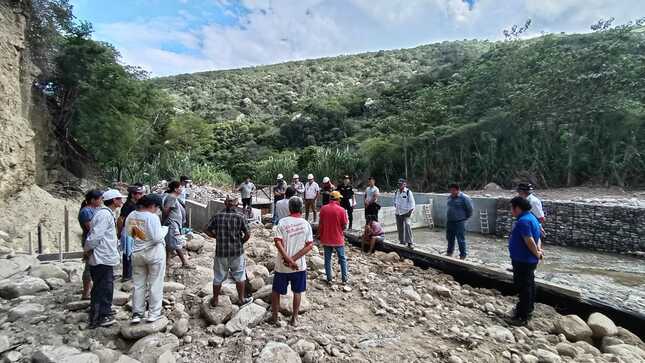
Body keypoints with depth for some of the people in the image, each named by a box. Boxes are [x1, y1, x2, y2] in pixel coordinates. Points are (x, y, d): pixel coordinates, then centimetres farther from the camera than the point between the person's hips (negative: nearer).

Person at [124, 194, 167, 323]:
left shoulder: (131, 216, -1)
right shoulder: (152, 217, -20)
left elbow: (127, 233, 11)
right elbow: (157, 238, -21)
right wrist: (165, 229, -4)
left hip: (137, 253, 6)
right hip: (154, 252, -5)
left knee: (138, 284, 15)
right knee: (155, 285, 7)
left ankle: (137, 313, 21)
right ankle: (154, 314, 13)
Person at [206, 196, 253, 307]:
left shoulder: (217, 216, -7)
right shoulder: (240, 217, -11)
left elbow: (208, 231, -2)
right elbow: (247, 235, -11)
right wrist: (241, 242, 6)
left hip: (221, 252, 1)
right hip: (237, 252, -1)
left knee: (218, 277, 16)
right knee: (239, 276, 15)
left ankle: (215, 300, 30)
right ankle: (241, 299, 26)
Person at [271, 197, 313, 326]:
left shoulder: (282, 222, -8)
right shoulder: (306, 224, -5)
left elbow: (278, 242, -18)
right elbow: (310, 245, -10)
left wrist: (289, 260, -18)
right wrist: (293, 259, -14)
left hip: (282, 266, -1)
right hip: (300, 265, 1)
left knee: (276, 291, 18)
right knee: (297, 292, 18)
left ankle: (274, 317, 29)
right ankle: (294, 318, 27)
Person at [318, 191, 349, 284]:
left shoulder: (323, 209, -5)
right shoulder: (341, 210, -13)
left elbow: (320, 224, 0)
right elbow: (344, 225, -8)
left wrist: (320, 235, 12)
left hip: (326, 239, 2)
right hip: (338, 239, -2)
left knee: (327, 259, 11)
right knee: (342, 259, 12)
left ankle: (329, 279, 16)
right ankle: (345, 279, 16)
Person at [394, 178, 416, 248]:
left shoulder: (408, 192, -6)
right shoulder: (396, 192, 10)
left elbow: (412, 203, -5)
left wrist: (410, 211, -11)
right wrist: (395, 206, 7)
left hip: (405, 213, -5)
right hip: (398, 213, 5)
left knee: (407, 225, -19)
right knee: (399, 228, 7)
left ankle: (410, 242, -14)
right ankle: (402, 241, 21)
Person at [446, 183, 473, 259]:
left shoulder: (464, 198, -13)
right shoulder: (450, 197, 9)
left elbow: (470, 209, -8)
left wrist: (465, 218, -2)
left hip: (459, 222, -7)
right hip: (449, 222, 7)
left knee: (461, 240, -2)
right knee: (450, 239, 18)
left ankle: (463, 255, 9)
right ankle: (450, 252, 34)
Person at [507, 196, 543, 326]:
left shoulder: (523, 221, -23)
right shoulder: (531, 218, 11)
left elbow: (529, 240, -28)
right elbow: (536, 237, 15)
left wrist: (537, 254, -15)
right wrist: (538, 249, 2)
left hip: (523, 261, -11)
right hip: (528, 260, 11)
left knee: (523, 287, -3)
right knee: (529, 285, 21)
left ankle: (523, 316, 5)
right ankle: (528, 309, 36)